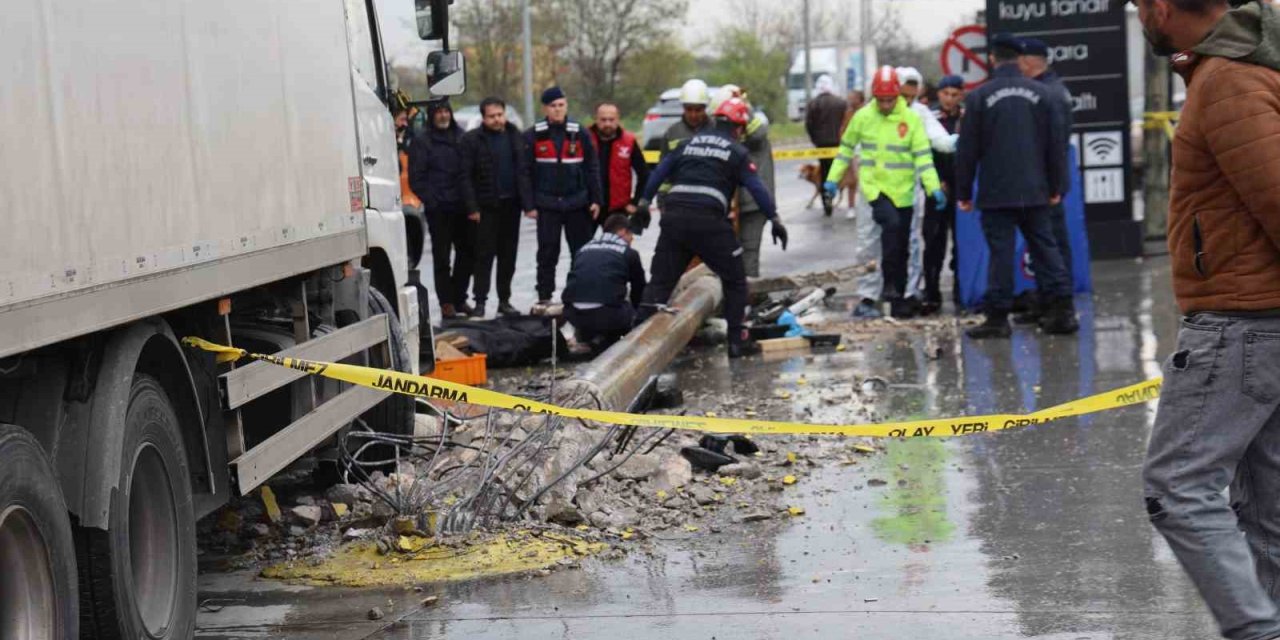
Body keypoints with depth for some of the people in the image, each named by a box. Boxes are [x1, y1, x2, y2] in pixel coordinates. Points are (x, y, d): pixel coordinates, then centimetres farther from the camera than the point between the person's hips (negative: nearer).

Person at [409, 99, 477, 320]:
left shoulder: (462, 138, 14)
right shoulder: (422, 143, 0)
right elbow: (416, 178, -4)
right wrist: (432, 202, -12)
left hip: (464, 208, 4)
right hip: (439, 210, -4)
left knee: (468, 253, 7)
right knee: (442, 257, 0)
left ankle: (459, 298, 19)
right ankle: (446, 303, 5)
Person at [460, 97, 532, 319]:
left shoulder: (517, 137, 7)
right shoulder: (472, 140, -4)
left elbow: (525, 172, 4)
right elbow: (466, 176, -6)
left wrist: (528, 204, -3)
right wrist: (472, 207, -12)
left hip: (511, 204, 3)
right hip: (487, 206, -3)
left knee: (508, 254, 8)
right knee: (485, 254, -3)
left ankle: (504, 300, 15)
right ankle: (480, 302, 0)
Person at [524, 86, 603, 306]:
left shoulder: (579, 134, 4)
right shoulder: (533, 136, 0)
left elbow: (592, 169, 6)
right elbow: (526, 172, -1)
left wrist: (595, 199, 0)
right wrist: (529, 204, -6)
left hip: (577, 203, 1)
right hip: (547, 204, -1)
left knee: (583, 252, 6)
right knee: (547, 253, 2)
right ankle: (544, 296, 7)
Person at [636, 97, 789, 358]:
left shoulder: (689, 143, 21)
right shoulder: (736, 151, 7)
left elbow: (659, 173, 19)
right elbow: (756, 187, 2)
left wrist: (644, 204, 22)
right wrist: (775, 219, 5)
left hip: (673, 217, 4)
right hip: (708, 221, -4)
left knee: (660, 281, 10)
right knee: (734, 280, 11)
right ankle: (736, 341, 9)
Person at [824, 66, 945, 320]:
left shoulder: (912, 119, -3)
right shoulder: (862, 117, 0)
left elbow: (923, 156, -7)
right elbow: (846, 149, 12)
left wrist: (934, 187, -17)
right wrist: (833, 178, 10)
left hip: (902, 191, 2)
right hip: (873, 186, -2)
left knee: (902, 247, 8)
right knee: (891, 223, -29)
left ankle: (899, 299, 18)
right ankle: (890, 282, -19)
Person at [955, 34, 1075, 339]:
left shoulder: (979, 97, -5)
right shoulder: (1040, 93, 4)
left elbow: (968, 150, -3)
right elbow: (1055, 144, 6)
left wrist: (964, 193, 4)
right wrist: (1056, 186, 14)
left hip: (996, 193, -3)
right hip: (1034, 190, 3)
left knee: (1001, 251, -2)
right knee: (1045, 247, 9)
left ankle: (998, 317, 0)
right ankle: (1062, 310, 5)